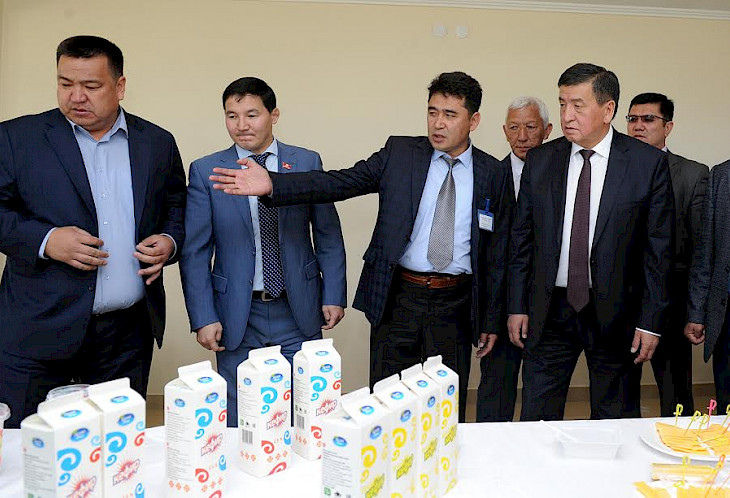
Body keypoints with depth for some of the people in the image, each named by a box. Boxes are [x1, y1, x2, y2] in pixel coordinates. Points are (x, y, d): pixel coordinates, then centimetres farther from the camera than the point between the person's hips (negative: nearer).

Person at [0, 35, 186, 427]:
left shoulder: (158, 143, 9)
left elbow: (177, 209, 17)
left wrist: (170, 242, -3)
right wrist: (44, 240, -14)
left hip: (128, 335, 2)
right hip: (38, 333, -1)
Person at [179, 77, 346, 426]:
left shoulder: (307, 162, 1)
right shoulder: (205, 171, -1)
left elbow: (328, 236, 5)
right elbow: (194, 251, -2)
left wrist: (333, 296, 1)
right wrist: (203, 318, -6)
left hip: (299, 311, 1)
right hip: (236, 316, 0)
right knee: (238, 421, 12)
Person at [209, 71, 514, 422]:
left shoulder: (494, 175, 3)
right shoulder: (399, 153, 2)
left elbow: (497, 252, 6)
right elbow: (340, 183, -9)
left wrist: (491, 319, 7)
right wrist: (272, 185, -23)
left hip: (455, 305, 1)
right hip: (399, 298, 0)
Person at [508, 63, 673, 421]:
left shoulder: (649, 163, -5)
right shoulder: (539, 160, 2)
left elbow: (659, 248, -4)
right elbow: (522, 239, 5)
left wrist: (651, 321, -6)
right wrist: (517, 306, 2)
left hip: (615, 312, -1)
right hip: (548, 311, 2)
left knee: (615, 426, 14)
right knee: (536, 420, 8)